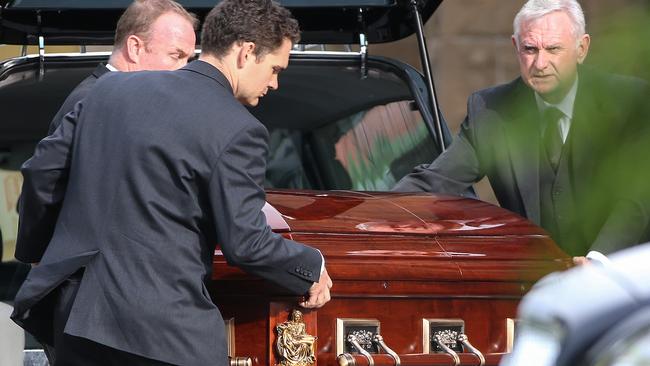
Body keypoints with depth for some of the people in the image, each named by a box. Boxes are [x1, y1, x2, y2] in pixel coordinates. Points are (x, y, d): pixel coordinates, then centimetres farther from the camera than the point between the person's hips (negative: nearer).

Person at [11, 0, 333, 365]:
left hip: (76, 309, 6)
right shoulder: (238, 131, -11)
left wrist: (35, 251, 26)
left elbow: (43, 168, 12)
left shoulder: (111, 88, 8)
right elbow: (246, 243, -11)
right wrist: (313, 268, 6)